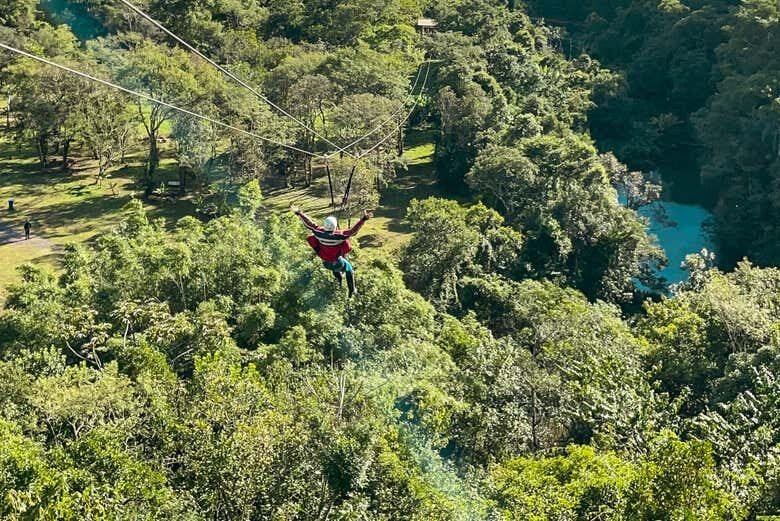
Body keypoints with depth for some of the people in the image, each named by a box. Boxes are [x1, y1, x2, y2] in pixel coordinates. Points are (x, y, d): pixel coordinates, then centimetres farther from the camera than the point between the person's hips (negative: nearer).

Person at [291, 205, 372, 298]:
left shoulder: (319, 232, -22)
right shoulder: (339, 235, -34)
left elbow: (309, 223, -13)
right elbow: (354, 230, -39)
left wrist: (299, 213, -4)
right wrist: (363, 219, -44)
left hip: (325, 263, 4)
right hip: (337, 263, -4)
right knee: (349, 269, 28)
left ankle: (339, 278, 68)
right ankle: (352, 291, 37)